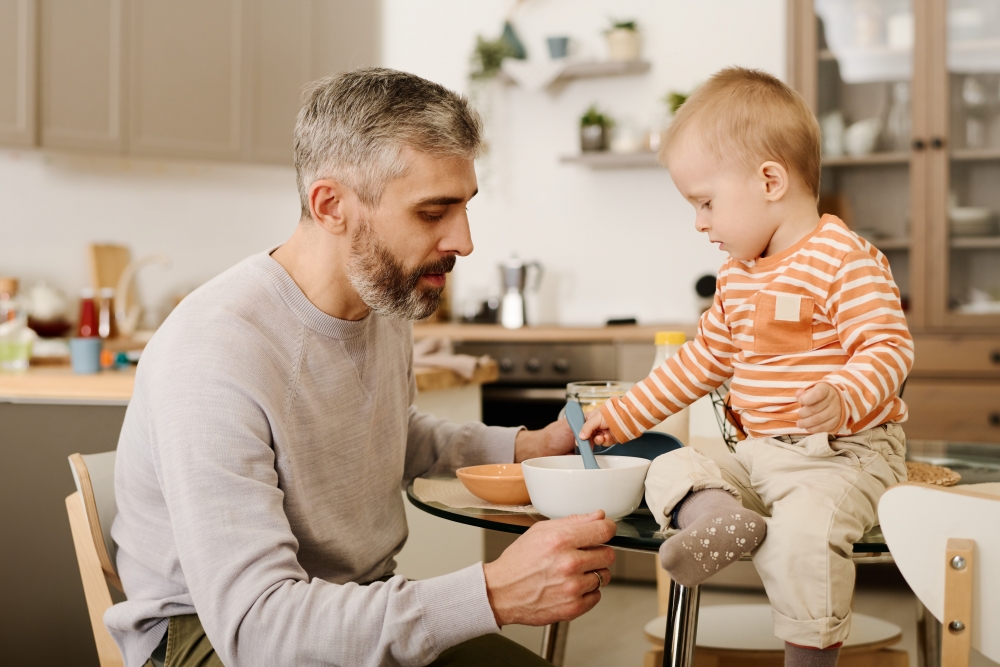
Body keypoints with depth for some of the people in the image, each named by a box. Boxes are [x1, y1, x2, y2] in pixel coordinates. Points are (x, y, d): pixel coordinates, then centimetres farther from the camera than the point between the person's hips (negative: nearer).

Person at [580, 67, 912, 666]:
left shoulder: (845, 259, -12)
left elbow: (889, 348, -19)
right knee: (671, 471, -7)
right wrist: (625, 415, 22)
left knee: (803, 526, -34)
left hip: (845, 454, -8)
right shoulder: (737, 277, 15)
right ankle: (721, 519, -36)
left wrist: (841, 399, -39)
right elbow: (704, 359, 23)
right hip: (759, 454, 8)